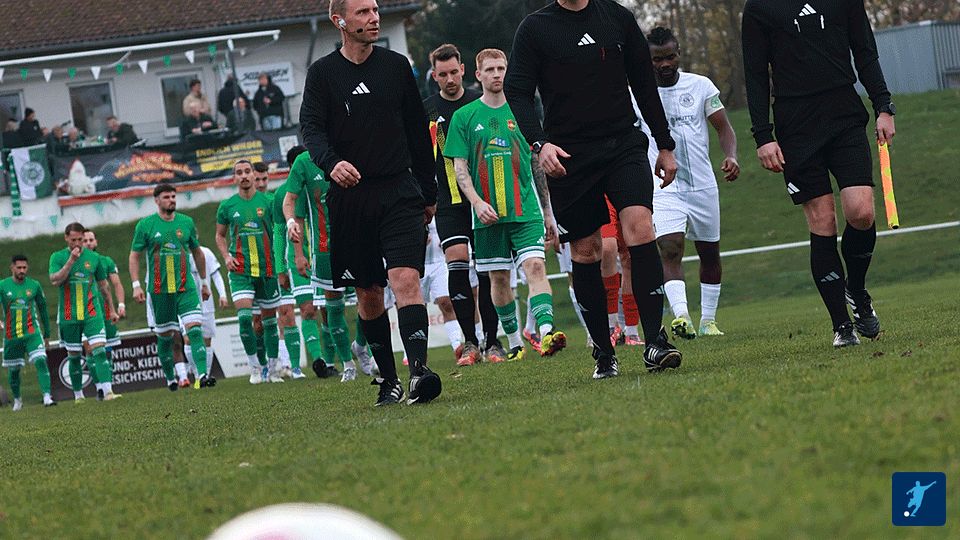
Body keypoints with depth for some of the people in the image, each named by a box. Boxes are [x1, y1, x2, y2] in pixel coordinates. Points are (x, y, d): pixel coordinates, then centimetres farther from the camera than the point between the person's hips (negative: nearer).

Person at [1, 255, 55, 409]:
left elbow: (42, 309, 14)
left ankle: (47, 397, -25)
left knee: (41, 361, -19)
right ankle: (17, 400, 32)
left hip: (32, 333, 0)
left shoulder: (34, 285, 4)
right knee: (13, 370, 10)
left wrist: (47, 335, 17)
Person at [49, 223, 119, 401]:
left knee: (99, 349, -16)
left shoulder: (94, 258, 5)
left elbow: (103, 284, 15)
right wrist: (71, 260, -22)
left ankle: (108, 391, -24)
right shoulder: (58, 257, 1)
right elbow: (55, 280, -16)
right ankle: (78, 395, 22)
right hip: (68, 316, 0)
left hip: (92, 313, 0)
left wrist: (112, 309, 19)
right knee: (74, 356, 9)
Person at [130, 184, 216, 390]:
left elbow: (197, 252, 19)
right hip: (159, 290, -1)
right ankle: (171, 378, 20)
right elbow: (134, 256, 4)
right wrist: (136, 285, -6)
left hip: (186, 288, 1)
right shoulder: (145, 225, 0)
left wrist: (204, 282, 22)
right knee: (165, 336, 7)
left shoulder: (186, 222, 8)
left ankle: (202, 375, -22)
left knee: (195, 328, -15)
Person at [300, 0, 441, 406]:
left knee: (406, 279, -17)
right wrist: (331, 163, -28)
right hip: (349, 196, 0)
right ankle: (387, 377, 18)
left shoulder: (396, 66, 9)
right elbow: (311, 128, -6)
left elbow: (418, 132, 15)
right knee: (368, 294, 6)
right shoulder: (323, 73, 4)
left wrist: (429, 193, 16)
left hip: (399, 190, 0)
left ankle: (418, 370, -29)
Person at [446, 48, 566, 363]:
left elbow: (537, 167, 14)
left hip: (526, 210, 0)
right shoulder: (464, 117, 4)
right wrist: (478, 203, -14)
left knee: (535, 266, -17)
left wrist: (547, 212, 14)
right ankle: (514, 342, 19)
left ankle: (546, 331, -28)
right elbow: (460, 168, 2)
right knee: (499, 278, 6)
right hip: (488, 215, 0)